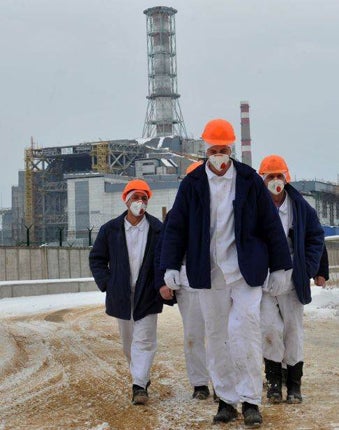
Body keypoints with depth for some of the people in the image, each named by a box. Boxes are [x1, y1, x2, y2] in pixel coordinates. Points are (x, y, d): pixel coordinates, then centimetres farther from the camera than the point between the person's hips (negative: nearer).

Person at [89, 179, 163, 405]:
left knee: (144, 340, -8)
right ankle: (142, 377, 31)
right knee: (128, 341, 13)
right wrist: (106, 283, 0)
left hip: (148, 296, -3)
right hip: (121, 296, 3)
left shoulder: (158, 229, -4)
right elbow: (97, 258, 10)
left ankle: (139, 385, -8)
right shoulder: (110, 229, 2)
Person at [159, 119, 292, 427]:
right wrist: (171, 266, -3)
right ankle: (227, 400, 16)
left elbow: (270, 224, 4)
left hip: (245, 271, -2)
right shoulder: (192, 184, 3)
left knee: (244, 331, -11)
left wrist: (279, 266, 4)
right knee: (216, 337, 7)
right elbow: (176, 227, 5)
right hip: (209, 274, 2)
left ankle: (250, 400, 0)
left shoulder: (250, 180, 0)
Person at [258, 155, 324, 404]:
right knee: (270, 329, -11)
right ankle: (274, 379, 9)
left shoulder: (300, 206, 0)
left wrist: (309, 267, 0)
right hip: (263, 282, -1)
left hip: (292, 281, 2)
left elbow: (316, 236, 9)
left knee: (294, 330, 7)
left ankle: (294, 385, 19)